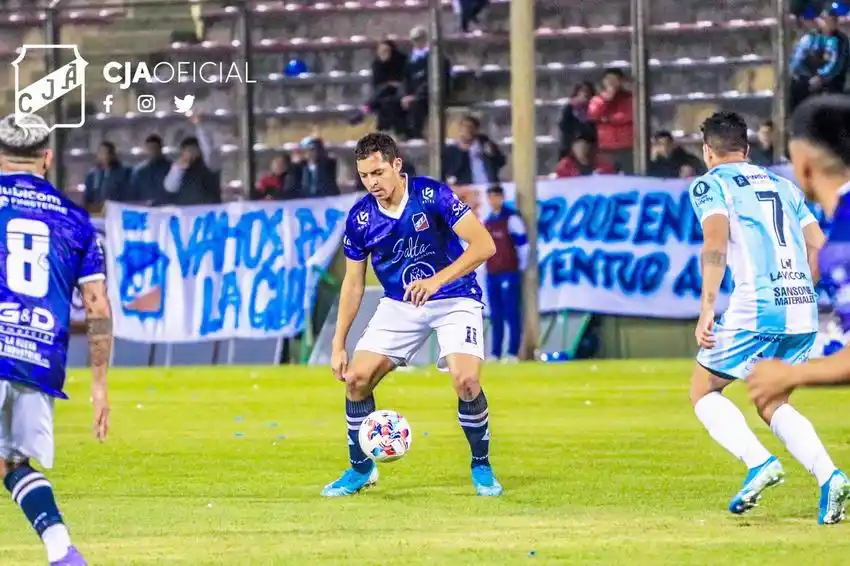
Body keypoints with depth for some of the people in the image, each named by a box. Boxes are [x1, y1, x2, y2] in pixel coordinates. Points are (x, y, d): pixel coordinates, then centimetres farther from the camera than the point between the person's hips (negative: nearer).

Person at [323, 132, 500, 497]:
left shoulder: (432, 195, -19)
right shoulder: (359, 218, -7)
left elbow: (484, 244, -24)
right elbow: (353, 284, 3)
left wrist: (437, 280, -34)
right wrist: (338, 345, 0)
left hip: (454, 300, -4)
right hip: (399, 304, 4)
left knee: (466, 380, -24)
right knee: (356, 377, -7)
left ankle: (481, 466, 0)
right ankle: (360, 469, 13)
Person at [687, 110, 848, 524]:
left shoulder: (710, 184, 4)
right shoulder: (782, 185, 22)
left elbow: (716, 240, -13)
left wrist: (707, 309, -18)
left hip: (756, 308, -6)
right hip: (804, 310, 6)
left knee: (703, 391, 10)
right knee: (772, 404, 17)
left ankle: (759, 461, -13)